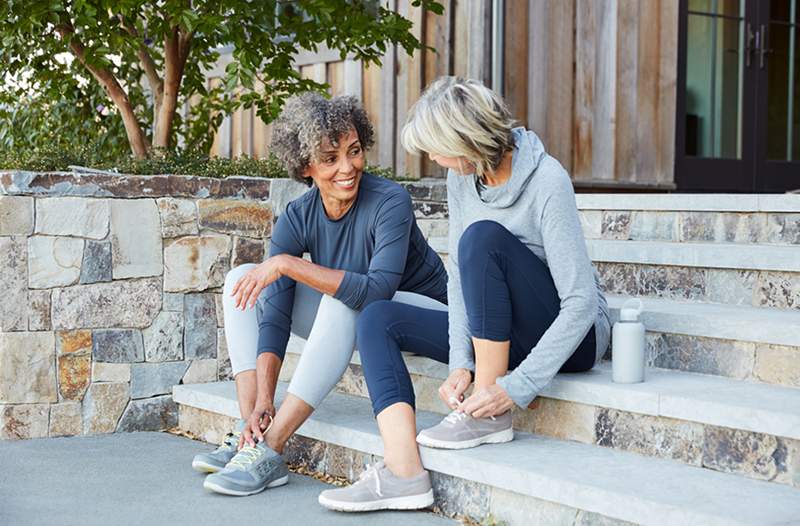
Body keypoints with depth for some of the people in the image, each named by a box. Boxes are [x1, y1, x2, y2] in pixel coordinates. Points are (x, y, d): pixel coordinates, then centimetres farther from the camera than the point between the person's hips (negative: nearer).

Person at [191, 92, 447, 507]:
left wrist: (288, 264, -38)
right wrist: (263, 403, -27)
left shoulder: (389, 202, -25)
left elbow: (376, 291, -38)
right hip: (352, 324, 6)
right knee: (242, 279, -5)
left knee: (345, 298, -36)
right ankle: (249, 434, -16)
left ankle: (269, 450, -33)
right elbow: (275, 315, -17)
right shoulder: (297, 219, -11)